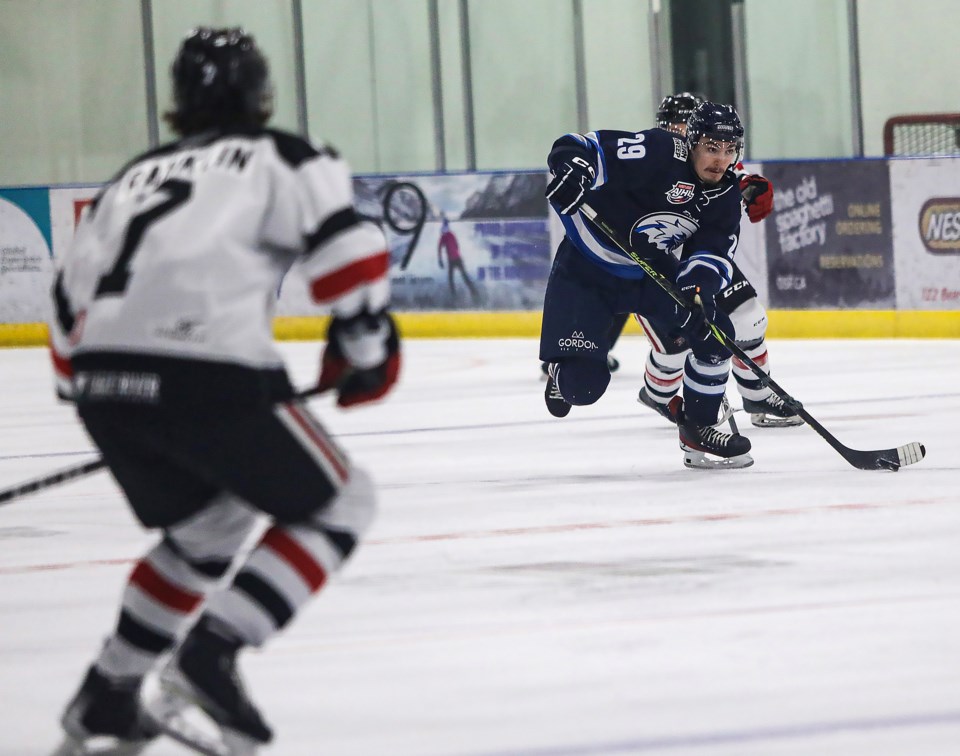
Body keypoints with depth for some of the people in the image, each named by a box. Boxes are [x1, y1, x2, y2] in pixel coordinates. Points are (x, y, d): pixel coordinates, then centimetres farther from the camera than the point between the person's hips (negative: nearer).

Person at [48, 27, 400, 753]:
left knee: (208, 526, 29)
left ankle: (107, 692, 27)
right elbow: (344, 241, -6)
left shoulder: (136, 175, 26)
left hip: (104, 382, 7)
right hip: (207, 374, -7)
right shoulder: (277, 159, 10)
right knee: (336, 504, 11)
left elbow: (72, 301, 23)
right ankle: (211, 651, -5)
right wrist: (366, 343, 6)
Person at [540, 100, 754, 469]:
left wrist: (699, 287, -31)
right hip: (586, 270, -6)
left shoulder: (725, 193, -7)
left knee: (714, 332, -8)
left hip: (652, 271, 6)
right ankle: (562, 373, 26)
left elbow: (712, 251, -10)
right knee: (583, 383, -13)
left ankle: (698, 428, 10)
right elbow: (582, 148, -30)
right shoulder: (657, 153, -28)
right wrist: (571, 170, -53)